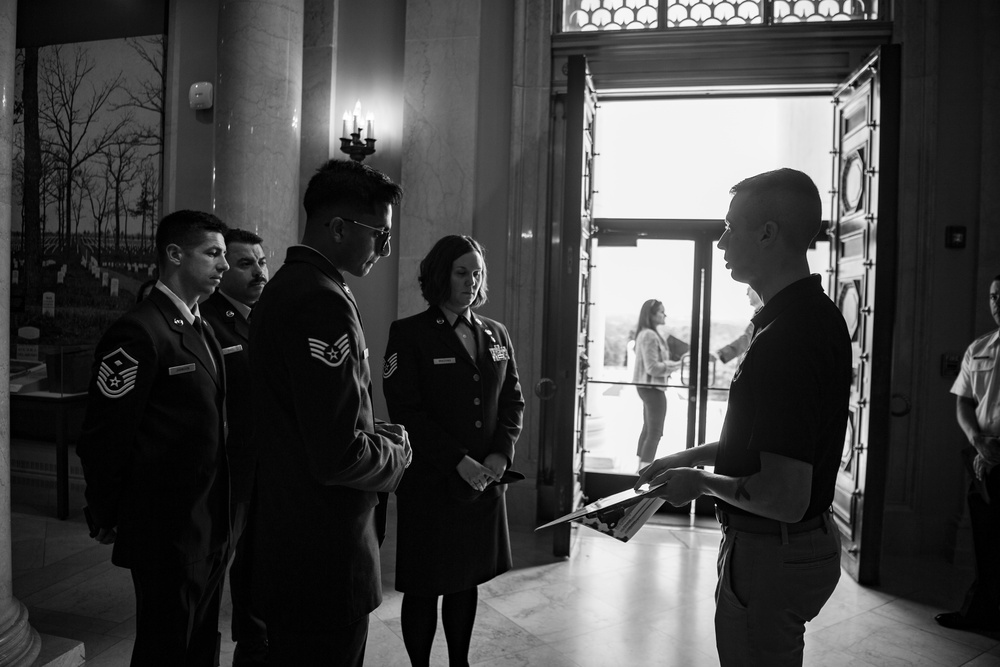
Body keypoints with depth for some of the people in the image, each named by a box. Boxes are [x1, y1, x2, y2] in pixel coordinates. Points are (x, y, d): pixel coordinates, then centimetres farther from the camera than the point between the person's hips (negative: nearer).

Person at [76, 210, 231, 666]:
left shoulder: (201, 330, 11)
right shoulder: (138, 332, -18)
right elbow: (102, 438, -17)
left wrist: (222, 515, 13)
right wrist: (107, 519, -6)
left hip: (211, 527, 8)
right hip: (167, 536, -8)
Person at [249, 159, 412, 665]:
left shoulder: (282, 288, 10)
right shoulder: (324, 304, -24)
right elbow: (338, 456, -28)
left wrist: (373, 433, 7)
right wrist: (396, 453, -8)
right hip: (327, 552, -10)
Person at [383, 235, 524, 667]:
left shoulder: (496, 335, 10)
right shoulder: (409, 334, -6)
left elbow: (513, 400, 11)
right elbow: (406, 411, -12)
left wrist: (501, 453, -5)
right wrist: (458, 461, -17)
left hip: (486, 481, 5)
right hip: (430, 482, -5)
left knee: (467, 579, 15)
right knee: (424, 586, 5)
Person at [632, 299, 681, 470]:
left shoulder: (645, 334, 13)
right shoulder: (649, 335, -20)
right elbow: (652, 367, -24)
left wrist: (669, 365, 6)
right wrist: (675, 365, -14)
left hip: (648, 387, 11)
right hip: (652, 387, -11)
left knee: (648, 429, 18)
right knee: (655, 432, -6)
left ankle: (641, 467, 26)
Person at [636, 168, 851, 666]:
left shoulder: (786, 337, -29)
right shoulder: (816, 315, 4)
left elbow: (784, 498, -30)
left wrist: (702, 482, -14)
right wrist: (695, 455, 12)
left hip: (770, 556, -10)